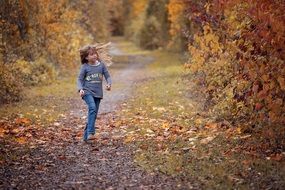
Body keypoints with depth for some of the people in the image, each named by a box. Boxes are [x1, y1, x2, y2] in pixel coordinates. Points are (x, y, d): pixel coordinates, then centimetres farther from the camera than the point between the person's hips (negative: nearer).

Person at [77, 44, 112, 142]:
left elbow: (107, 76, 7)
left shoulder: (101, 64, 3)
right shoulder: (84, 67, -4)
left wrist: (109, 84, -13)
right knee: (92, 108, -29)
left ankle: (86, 136, 19)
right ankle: (90, 133, -30)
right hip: (87, 91, -4)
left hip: (98, 93, 4)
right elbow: (79, 79, -1)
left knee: (94, 114, 6)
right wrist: (80, 89, -18)